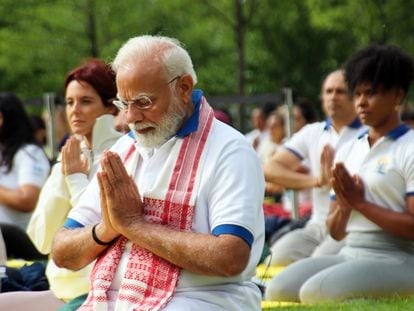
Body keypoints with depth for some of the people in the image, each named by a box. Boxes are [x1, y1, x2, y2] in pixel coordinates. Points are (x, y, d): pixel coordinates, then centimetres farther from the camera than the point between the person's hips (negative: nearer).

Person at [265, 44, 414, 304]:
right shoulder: (348, 151, 17)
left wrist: (360, 203, -12)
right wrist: (343, 206, -5)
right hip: (350, 255, 7)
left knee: (315, 293, -29)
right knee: (279, 289, -16)